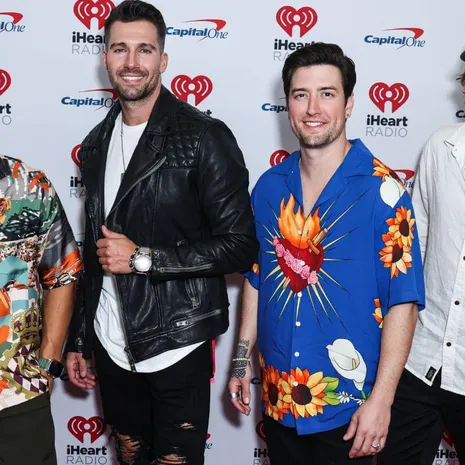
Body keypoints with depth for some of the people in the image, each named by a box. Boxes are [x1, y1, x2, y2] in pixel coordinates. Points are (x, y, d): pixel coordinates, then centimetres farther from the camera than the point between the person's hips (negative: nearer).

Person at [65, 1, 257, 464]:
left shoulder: (205, 138, -12)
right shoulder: (97, 144, 7)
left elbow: (240, 247, -15)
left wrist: (144, 258, -20)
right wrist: (78, 340, 15)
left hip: (176, 349, -6)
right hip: (110, 346, 6)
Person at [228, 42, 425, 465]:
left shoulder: (381, 190, -13)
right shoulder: (269, 186, 1)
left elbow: (403, 301, -13)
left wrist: (380, 400, -16)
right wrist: (243, 359, 9)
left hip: (346, 404, -4)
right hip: (278, 398, 4)